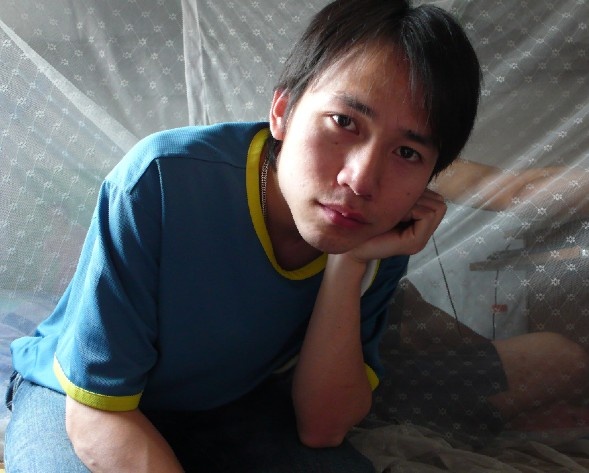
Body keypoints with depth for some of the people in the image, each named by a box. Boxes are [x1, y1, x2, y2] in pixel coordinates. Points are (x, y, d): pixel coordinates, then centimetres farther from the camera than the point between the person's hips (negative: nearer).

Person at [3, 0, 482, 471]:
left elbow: (321, 427, -18)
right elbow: (96, 416, -27)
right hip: (75, 398, -1)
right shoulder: (161, 181, -33)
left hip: (228, 401, 2)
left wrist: (348, 265, -30)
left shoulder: (380, 237, -18)